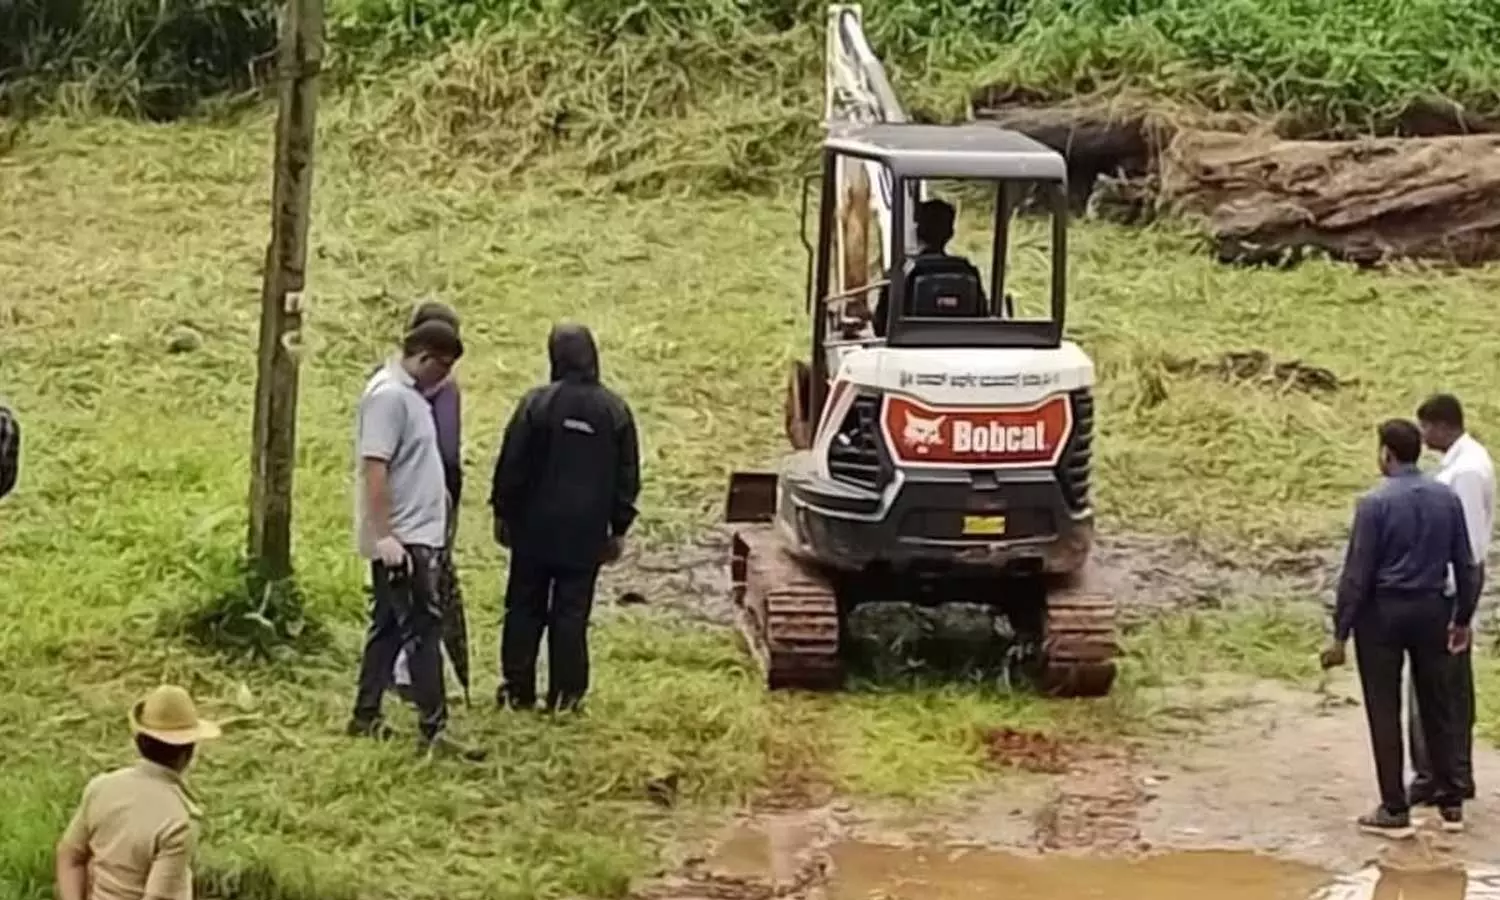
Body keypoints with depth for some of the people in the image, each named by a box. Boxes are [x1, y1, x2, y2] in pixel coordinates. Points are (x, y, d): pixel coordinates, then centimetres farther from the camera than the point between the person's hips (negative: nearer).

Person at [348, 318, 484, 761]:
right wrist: (383, 537, -25)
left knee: (390, 626, 14)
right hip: (402, 538, -10)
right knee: (423, 628, -10)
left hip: (417, 534, 10)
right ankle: (433, 729, -9)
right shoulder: (389, 396, -17)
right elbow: (373, 469, -22)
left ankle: (365, 716, 20)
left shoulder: (408, 393, 14)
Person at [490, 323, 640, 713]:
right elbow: (627, 476, 4)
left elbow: (511, 464, -6)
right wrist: (619, 528, 12)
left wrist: (503, 512, 6)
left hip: (535, 525, -1)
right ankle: (565, 692, 5)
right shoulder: (615, 410, -1)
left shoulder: (537, 403, -10)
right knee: (572, 612, 5)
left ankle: (518, 689, 11)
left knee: (525, 608, 9)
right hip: (586, 531, 1)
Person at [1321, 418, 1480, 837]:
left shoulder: (1375, 503, -14)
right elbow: (1465, 565, 5)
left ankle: (1395, 810, 5)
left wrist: (1340, 634, -8)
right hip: (1430, 611, 5)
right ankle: (1450, 803, 19)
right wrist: (1462, 618, 17)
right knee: (1437, 707, 14)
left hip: (1382, 613, -5)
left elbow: (1356, 574, -13)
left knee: (1385, 712, 3)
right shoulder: (1447, 499, 0)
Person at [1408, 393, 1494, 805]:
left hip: (1452, 583, -10)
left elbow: (1467, 539, -21)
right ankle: (1456, 775, 22)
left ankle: (1430, 776, -3)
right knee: (1455, 683, 15)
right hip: (1452, 578, 10)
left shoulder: (1466, 470, -20)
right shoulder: (1466, 459, 11)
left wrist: (1450, 596, -20)